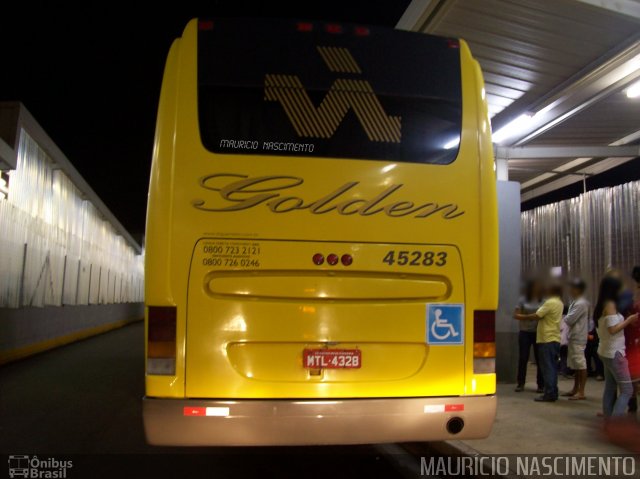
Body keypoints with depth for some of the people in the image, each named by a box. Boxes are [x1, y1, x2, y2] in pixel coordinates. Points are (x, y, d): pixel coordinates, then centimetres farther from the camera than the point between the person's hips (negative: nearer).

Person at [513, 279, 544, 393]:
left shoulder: (542, 300, 2)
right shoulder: (523, 300, 2)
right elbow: (516, 314, 0)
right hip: (525, 332, 0)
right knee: (523, 358, 2)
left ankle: (540, 384, 11)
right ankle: (520, 383, 11)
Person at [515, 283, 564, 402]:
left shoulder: (550, 302, -14)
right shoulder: (560, 303, 14)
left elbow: (537, 316, -14)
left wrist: (522, 317, -3)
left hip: (547, 339, -9)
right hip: (555, 339, 9)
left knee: (547, 367, -7)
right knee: (553, 366, 11)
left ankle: (549, 394, -6)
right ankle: (553, 392, 13)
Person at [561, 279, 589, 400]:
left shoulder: (581, 303, -17)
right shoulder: (575, 302, 13)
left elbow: (569, 320, -18)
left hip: (578, 338, -10)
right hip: (573, 337, 10)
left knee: (580, 364, -4)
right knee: (575, 365, 15)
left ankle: (581, 392, 1)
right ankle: (575, 389, 24)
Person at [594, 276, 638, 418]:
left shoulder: (601, 306, 12)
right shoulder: (610, 304, -15)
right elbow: (613, 329, -22)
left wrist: (625, 320, 16)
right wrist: (629, 320, -11)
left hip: (607, 352, 9)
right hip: (614, 352, -9)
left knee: (610, 388, 10)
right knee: (627, 390, -9)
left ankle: (609, 419, 11)